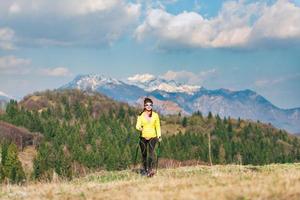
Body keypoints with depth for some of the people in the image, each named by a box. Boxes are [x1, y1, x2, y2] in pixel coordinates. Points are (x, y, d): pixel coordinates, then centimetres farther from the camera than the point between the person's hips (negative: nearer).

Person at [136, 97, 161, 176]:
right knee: (144, 153, 5)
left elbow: (158, 126, 12)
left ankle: (150, 169, -25)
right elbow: (137, 125, -3)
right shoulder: (141, 115, 1)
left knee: (151, 152, -17)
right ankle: (144, 169, 19)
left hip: (152, 137, 0)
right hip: (143, 137, 0)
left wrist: (159, 136, 3)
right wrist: (139, 128, -26)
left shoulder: (155, 115, 6)